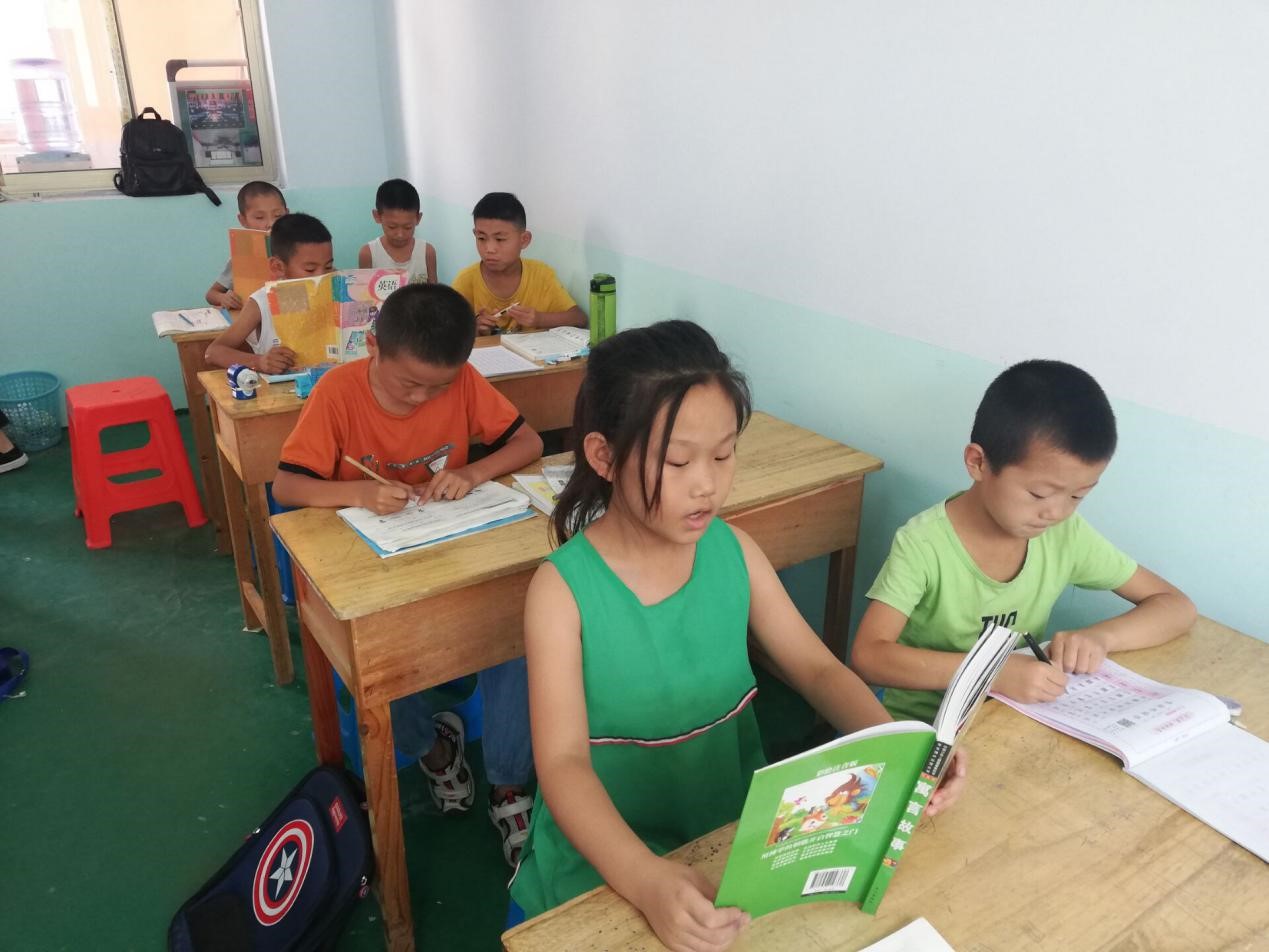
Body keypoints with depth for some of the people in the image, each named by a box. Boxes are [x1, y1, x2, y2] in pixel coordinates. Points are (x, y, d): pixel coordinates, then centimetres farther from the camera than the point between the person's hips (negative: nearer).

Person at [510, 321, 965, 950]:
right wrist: (645, 880, -37)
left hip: (738, 835, 4)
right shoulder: (563, 589, -17)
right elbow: (564, 765, -21)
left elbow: (818, 670, 1)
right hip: (606, 869, -3)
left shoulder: (735, 552, -5)